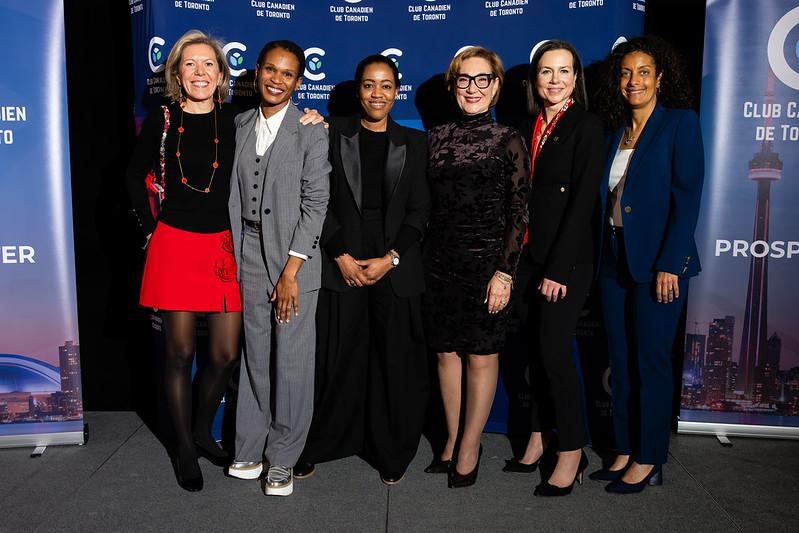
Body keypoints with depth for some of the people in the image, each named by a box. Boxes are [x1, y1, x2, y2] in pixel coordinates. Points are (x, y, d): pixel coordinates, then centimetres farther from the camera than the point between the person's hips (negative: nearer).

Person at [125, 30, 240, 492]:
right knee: (180, 353, 6)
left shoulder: (235, 120, 1)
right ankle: (184, 447, 24)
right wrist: (150, 227, 6)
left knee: (226, 354, 3)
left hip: (224, 246, 1)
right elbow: (135, 177, 11)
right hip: (175, 246, -1)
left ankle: (203, 431, 30)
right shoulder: (162, 120, 0)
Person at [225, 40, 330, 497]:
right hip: (249, 253, 4)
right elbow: (234, 193, 10)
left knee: (292, 360, 2)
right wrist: (232, 253, 3)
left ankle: (283, 459, 17)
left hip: (294, 257, -4)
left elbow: (316, 205, -9)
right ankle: (251, 449, 25)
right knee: (256, 355, 11)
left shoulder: (311, 132, -5)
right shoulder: (240, 126, 10)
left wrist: (290, 271, -12)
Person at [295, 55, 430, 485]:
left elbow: (419, 211, 4)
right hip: (342, 266, -1)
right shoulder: (335, 134, 7)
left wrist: (390, 258, -8)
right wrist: (341, 256, -8)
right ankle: (315, 446, 22)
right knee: (335, 362, 4)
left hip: (396, 269, 1)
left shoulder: (414, 143, 10)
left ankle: (392, 453, 21)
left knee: (396, 364, 4)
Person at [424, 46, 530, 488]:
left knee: (481, 355, 5)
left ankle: (469, 447, 20)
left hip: (487, 262, -3)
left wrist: (505, 271, -11)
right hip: (441, 261, 4)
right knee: (446, 352, 10)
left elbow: (519, 213, -5)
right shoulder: (437, 138, 8)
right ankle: (452, 440, 26)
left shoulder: (508, 141, -2)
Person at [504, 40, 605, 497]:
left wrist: (559, 268, -16)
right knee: (537, 349, 10)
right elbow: (523, 196, 9)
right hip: (529, 256, 6)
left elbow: (583, 201, -13)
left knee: (555, 350, -4)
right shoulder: (531, 128, 11)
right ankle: (539, 438, 24)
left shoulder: (587, 126, -6)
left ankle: (573, 453, 11)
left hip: (568, 261, -5)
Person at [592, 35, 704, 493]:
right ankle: (625, 452, 23)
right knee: (621, 361, 10)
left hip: (657, 262, -6)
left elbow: (688, 196, -11)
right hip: (615, 258, 6)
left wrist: (670, 263, -17)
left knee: (651, 361, 2)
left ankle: (649, 460, 17)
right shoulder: (617, 132, 13)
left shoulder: (681, 123, -4)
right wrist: (602, 258, 5)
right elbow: (609, 197, 11)